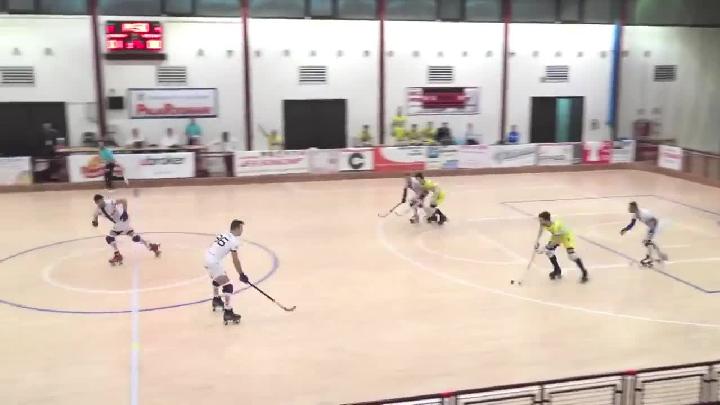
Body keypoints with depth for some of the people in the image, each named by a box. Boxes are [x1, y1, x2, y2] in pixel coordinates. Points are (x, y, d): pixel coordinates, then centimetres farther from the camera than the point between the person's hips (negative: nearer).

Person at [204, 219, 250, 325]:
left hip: (207, 258, 10)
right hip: (213, 262, -10)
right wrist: (241, 275, -5)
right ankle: (227, 312, -18)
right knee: (227, 285, -11)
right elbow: (235, 260, -12)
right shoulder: (234, 240, -12)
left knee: (217, 278, 35)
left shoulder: (224, 234, 13)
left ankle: (216, 299, 55)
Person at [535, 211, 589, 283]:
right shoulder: (544, 223, -22)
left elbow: (555, 241, -35)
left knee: (571, 254, -20)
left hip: (566, 235, -7)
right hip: (556, 235, 7)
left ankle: (584, 273, -3)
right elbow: (541, 229, 4)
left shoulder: (555, 226, -42)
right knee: (549, 251, -4)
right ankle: (557, 270, 17)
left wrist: (544, 249, -34)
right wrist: (537, 241, -2)